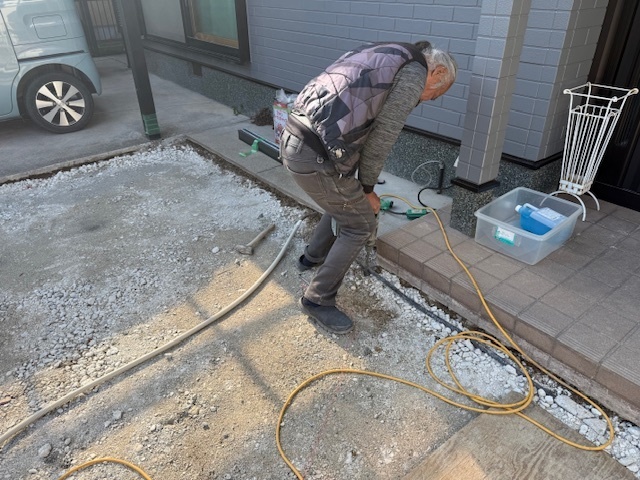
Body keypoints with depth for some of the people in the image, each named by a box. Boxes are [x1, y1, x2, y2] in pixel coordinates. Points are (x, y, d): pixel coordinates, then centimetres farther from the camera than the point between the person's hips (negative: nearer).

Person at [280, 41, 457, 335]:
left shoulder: (385, 58, 26)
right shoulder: (414, 73, -3)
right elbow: (382, 137, -5)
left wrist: (360, 188, 29)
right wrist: (367, 188, 9)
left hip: (294, 137, 9)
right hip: (314, 155, -9)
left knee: (345, 200, 30)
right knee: (360, 225, 7)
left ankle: (313, 256, 48)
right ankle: (318, 300, 17)